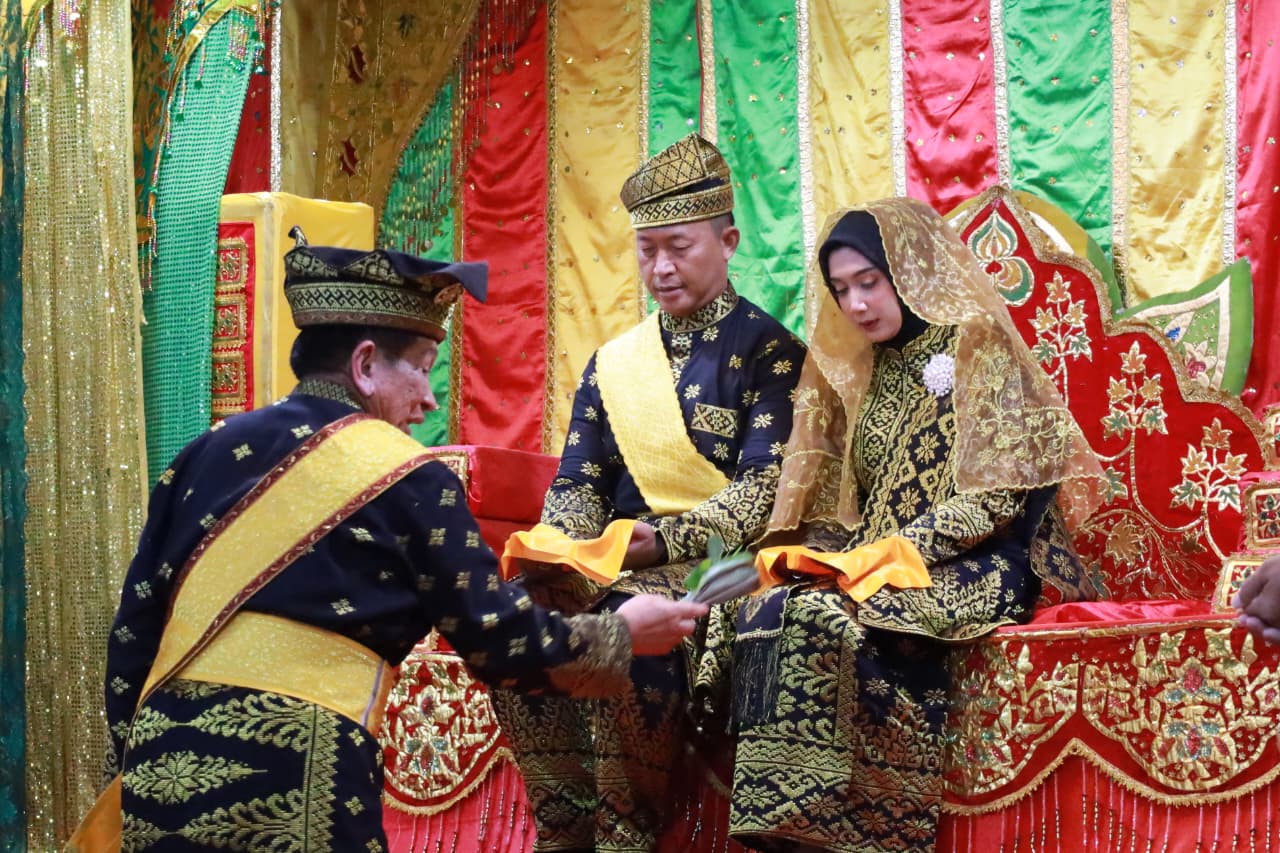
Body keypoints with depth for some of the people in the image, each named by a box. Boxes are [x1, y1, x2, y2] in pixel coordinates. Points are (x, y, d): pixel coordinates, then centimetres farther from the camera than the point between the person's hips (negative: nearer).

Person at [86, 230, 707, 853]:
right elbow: (500, 642, 2)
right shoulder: (405, 481, -2)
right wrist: (622, 635, 18)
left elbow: (135, 625, 12)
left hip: (162, 765, 6)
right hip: (292, 784, -5)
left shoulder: (209, 451, 12)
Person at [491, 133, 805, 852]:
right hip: (613, 566, 5)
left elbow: (762, 490, -10)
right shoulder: (613, 364, 18)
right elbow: (578, 483, 12)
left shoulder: (770, 353, 1)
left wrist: (666, 540, -24)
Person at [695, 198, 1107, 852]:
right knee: (759, 610, -20)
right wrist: (819, 554, -5)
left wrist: (880, 555, -17)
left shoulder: (975, 343, -3)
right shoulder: (868, 370, 18)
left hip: (975, 571, -7)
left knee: (813, 621, -31)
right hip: (879, 567, 7)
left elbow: (994, 500, -12)